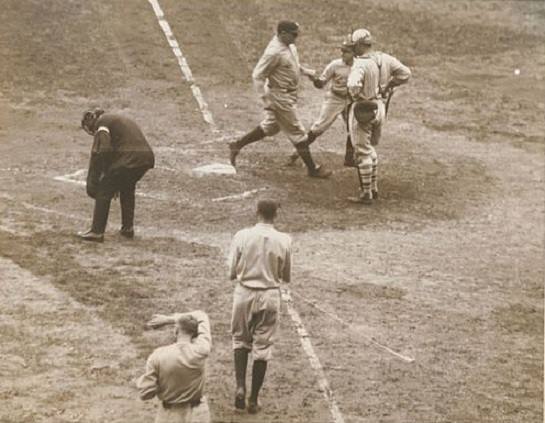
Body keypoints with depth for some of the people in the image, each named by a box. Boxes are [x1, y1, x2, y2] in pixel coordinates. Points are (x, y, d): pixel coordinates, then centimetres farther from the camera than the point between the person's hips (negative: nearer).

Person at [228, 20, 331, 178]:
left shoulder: (289, 45, 1)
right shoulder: (274, 52, -27)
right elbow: (258, 76, -24)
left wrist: (305, 71, 8)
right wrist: (266, 99, -25)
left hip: (290, 93, 10)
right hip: (280, 96, -10)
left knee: (270, 127, 23)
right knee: (297, 132, 1)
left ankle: (237, 145, 33)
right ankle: (312, 168, 12)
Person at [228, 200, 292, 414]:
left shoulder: (242, 236, -10)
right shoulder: (284, 240, -8)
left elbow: (232, 273, -5)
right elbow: (286, 277, 2)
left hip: (244, 293, 0)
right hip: (270, 296, 0)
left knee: (241, 339, 20)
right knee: (262, 347, 9)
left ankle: (240, 387, 3)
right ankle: (253, 399, 13)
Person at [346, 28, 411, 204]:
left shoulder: (360, 64, -22)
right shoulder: (385, 59, -1)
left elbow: (353, 85, -37)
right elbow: (405, 73, 4)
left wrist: (359, 98, -17)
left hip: (362, 110, -7)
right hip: (380, 108, 7)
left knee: (362, 152, 3)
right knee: (370, 148, 24)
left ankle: (366, 193, 9)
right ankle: (373, 187, 28)